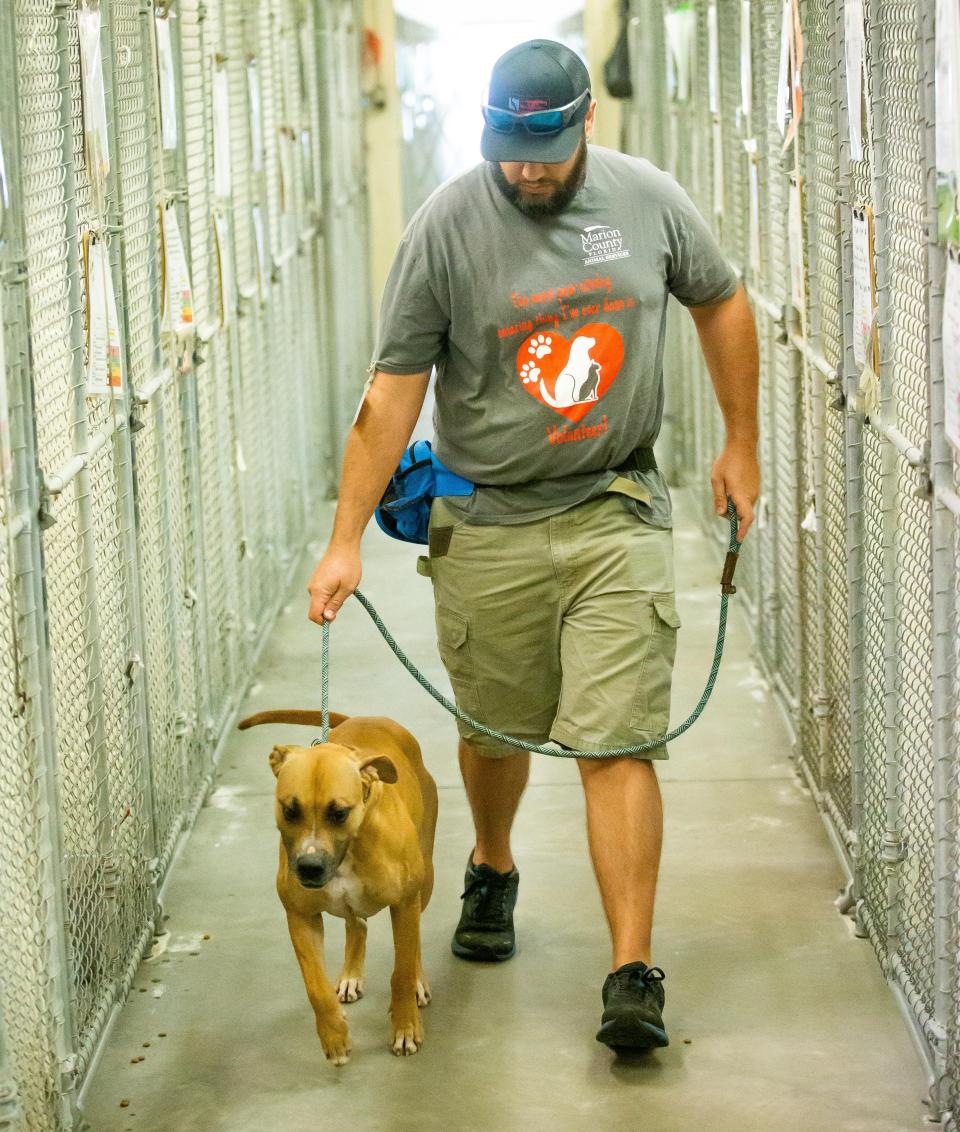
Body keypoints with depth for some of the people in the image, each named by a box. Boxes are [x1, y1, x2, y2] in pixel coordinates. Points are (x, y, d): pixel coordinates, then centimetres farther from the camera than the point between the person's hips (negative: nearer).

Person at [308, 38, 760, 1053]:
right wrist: (346, 540, -12)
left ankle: (633, 975, -6)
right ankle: (492, 870, 47)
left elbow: (721, 303, 16)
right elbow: (391, 393, -8)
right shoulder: (446, 227, -9)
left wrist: (741, 444, 17)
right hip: (488, 526, 0)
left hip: (616, 514, 0)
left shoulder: (649, 199, -2)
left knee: (617, 744, -7)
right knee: (496, 729, 16)